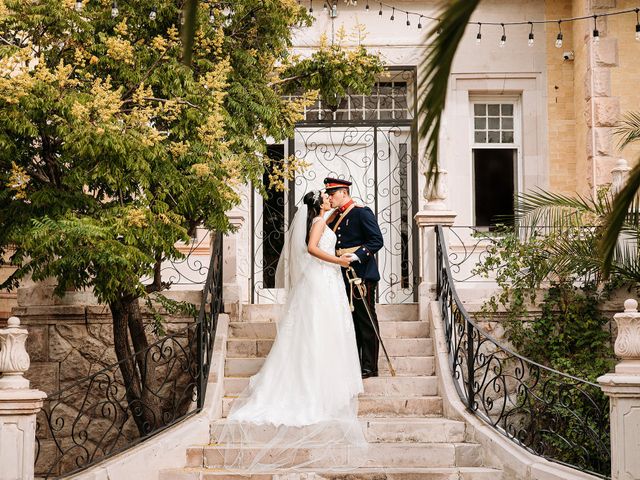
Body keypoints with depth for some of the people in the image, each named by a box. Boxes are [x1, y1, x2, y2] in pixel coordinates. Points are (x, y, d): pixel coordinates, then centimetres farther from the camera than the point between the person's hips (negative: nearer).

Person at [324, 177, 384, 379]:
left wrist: (357, 256, -23)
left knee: (366, 320, -3)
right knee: (350, 320, 12)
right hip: (343, 277, 8)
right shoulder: (336, 216, 15)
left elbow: (377, 240, -15)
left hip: (362, 274, -8)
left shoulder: (362, 213, -9)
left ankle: (369, 367, 1)